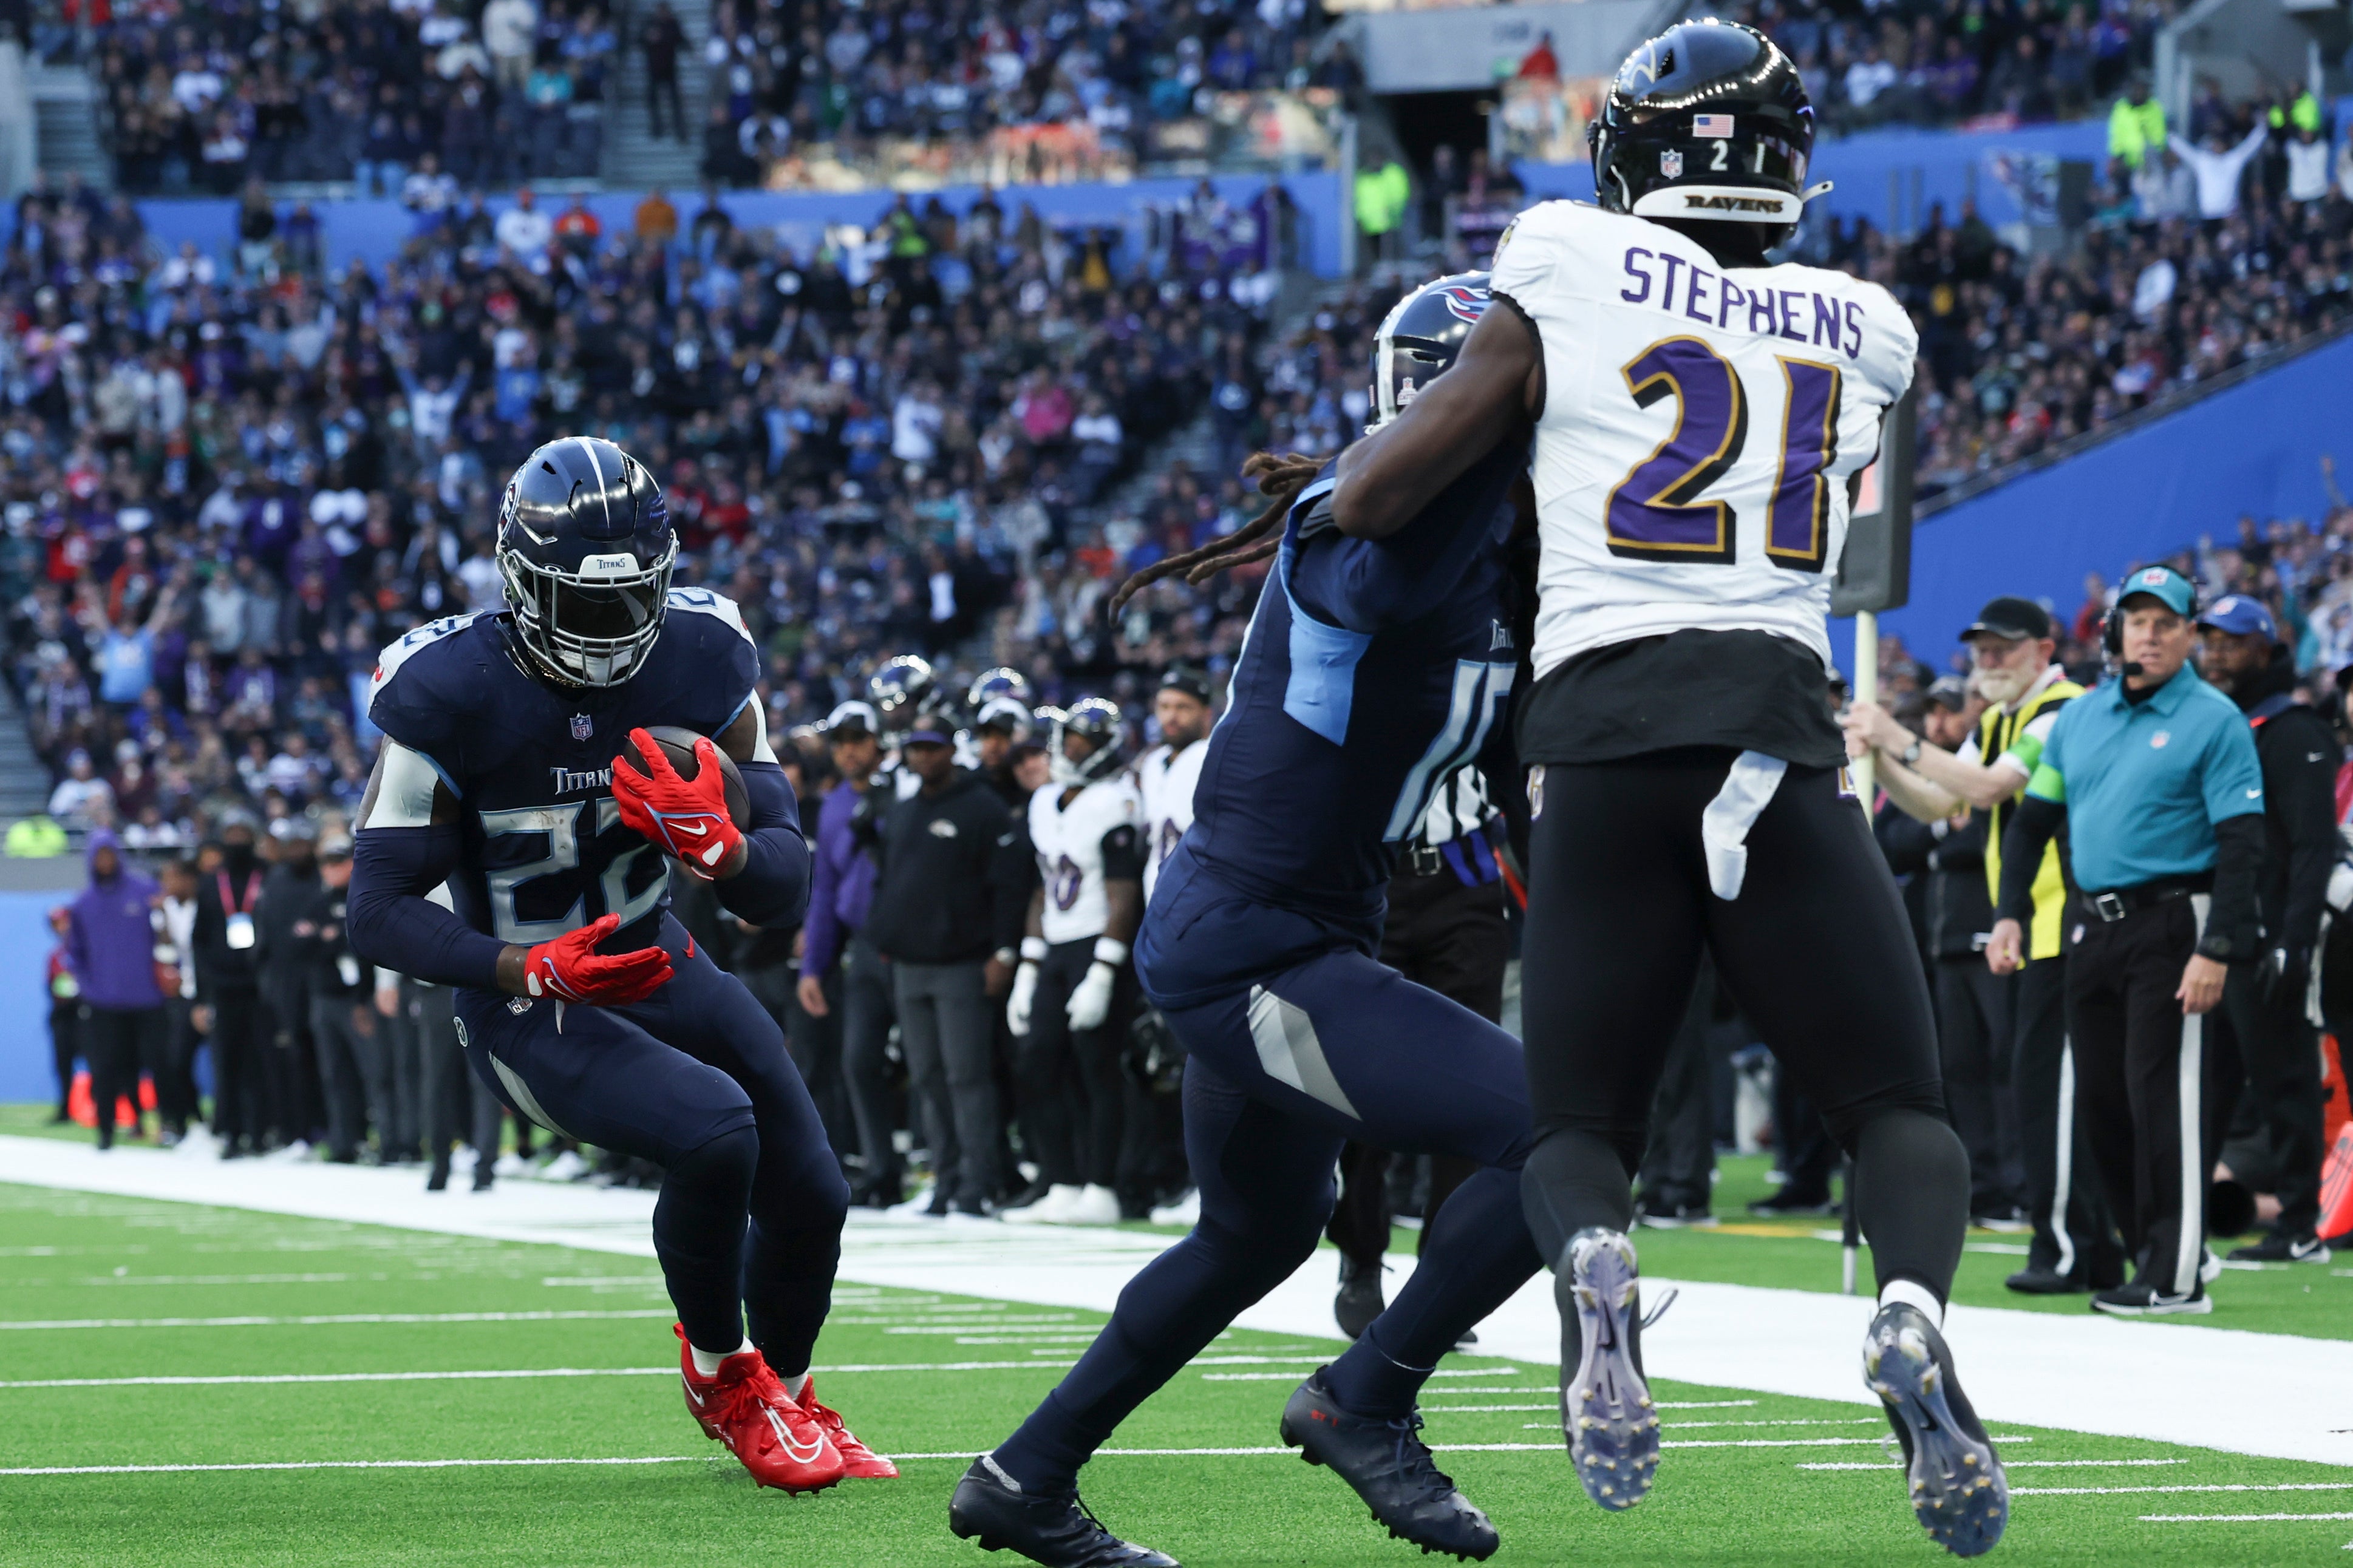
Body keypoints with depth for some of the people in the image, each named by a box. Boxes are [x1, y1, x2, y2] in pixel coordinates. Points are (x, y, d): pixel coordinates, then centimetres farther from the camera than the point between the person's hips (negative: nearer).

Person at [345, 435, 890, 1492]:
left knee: (809, 1197, 5)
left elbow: (782, 891, -11)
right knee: (713, 1130, -29)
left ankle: (787, 1398, 39)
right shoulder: (451, 693, -24)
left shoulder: (701, 660, -11)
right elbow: (381, 913, -20)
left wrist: (716, 842, -34)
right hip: (524, 1002, -6)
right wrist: (536, 970, -34)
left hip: (653, 963, 6)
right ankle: (718, 1371, 1)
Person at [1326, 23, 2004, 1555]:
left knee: (1583, 1127, 13)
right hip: (1780, 731, 1)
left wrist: (1369, 445, 30)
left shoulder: (1570, 287, 6)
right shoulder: (1862, 335, 16)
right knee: (1902, 1111, 12)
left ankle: (1594, 1270, -24)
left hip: (1603, 738, -1)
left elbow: (1375, 495, 6)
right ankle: (1915, 1310, -22)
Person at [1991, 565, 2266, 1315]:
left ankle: (2176, 1276, -8)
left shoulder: (2213, 721, -5)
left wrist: (2217, 950, -18)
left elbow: (2240, 844, -10)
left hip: (2171, 926, -7)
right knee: (2100, 1100, 8)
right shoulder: (2079, 717, 13)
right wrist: (2010, 914, 5)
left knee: (2164, 1095, -10)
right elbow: (2033, 821, 18)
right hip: (2092, 928, 7)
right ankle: (2150, 1254, 18)